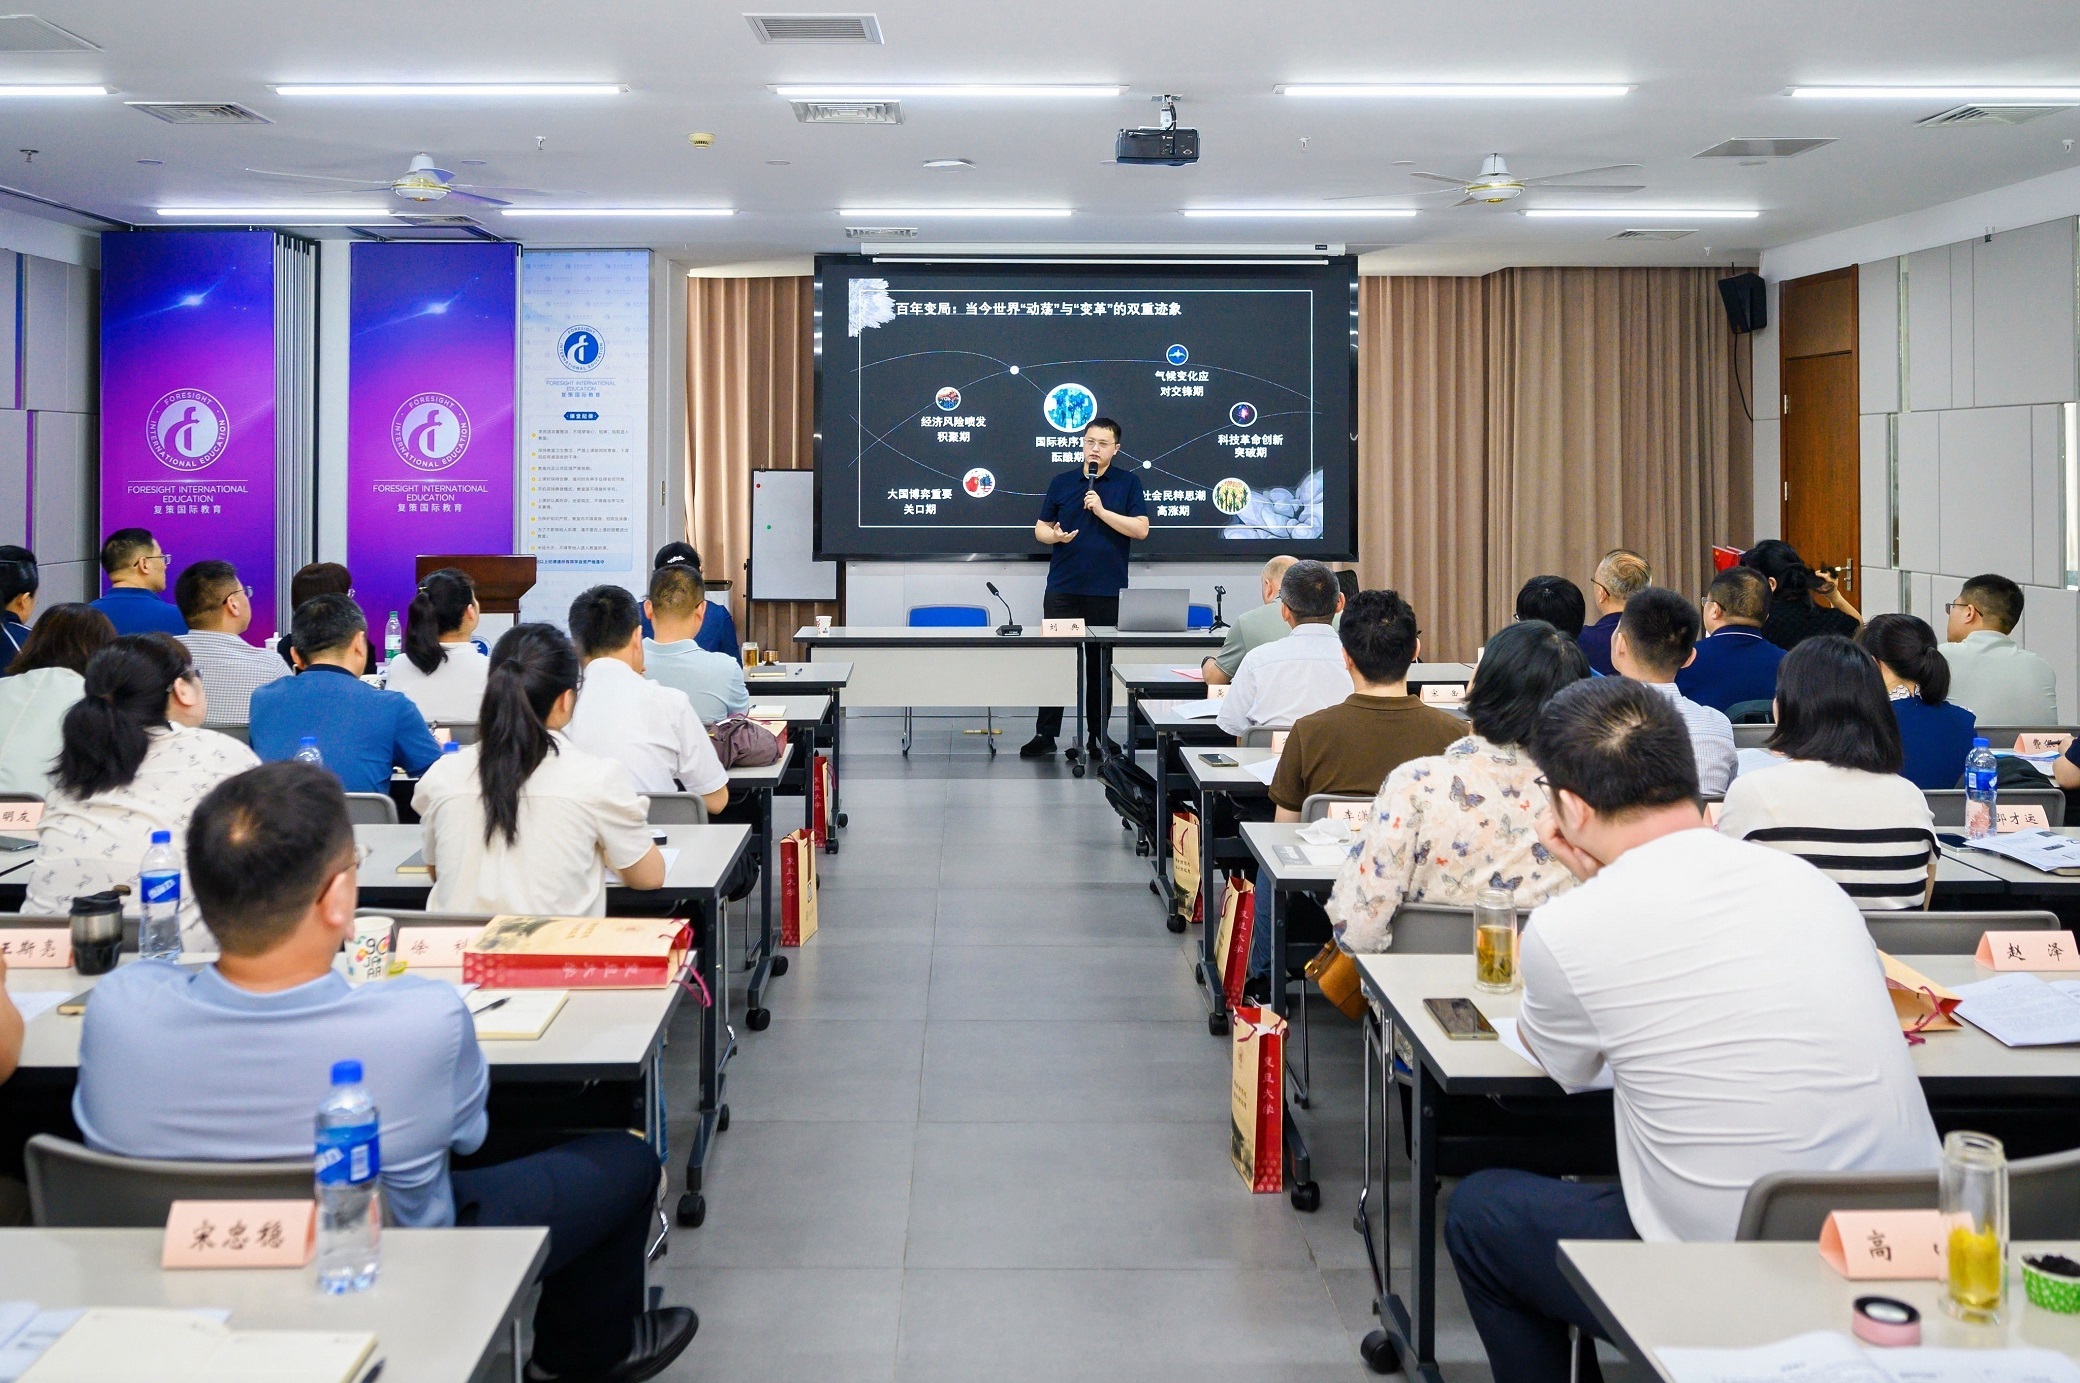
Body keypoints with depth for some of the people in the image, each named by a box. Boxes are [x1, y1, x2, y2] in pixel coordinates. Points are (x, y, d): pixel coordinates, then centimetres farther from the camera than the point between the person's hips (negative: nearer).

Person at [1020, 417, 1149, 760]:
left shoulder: (1128, 483, 3)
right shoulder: (1061, 483, 9)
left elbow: (1140, 529, -5)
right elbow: (1041, 527, 12)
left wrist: (1102, 510, -13)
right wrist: (1054, 536, -11)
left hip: (1107, 590, -1)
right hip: (1063, 587, 1)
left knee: (1101, 664, 6)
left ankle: (1097, 735, 15)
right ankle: (1045, 734, 4)